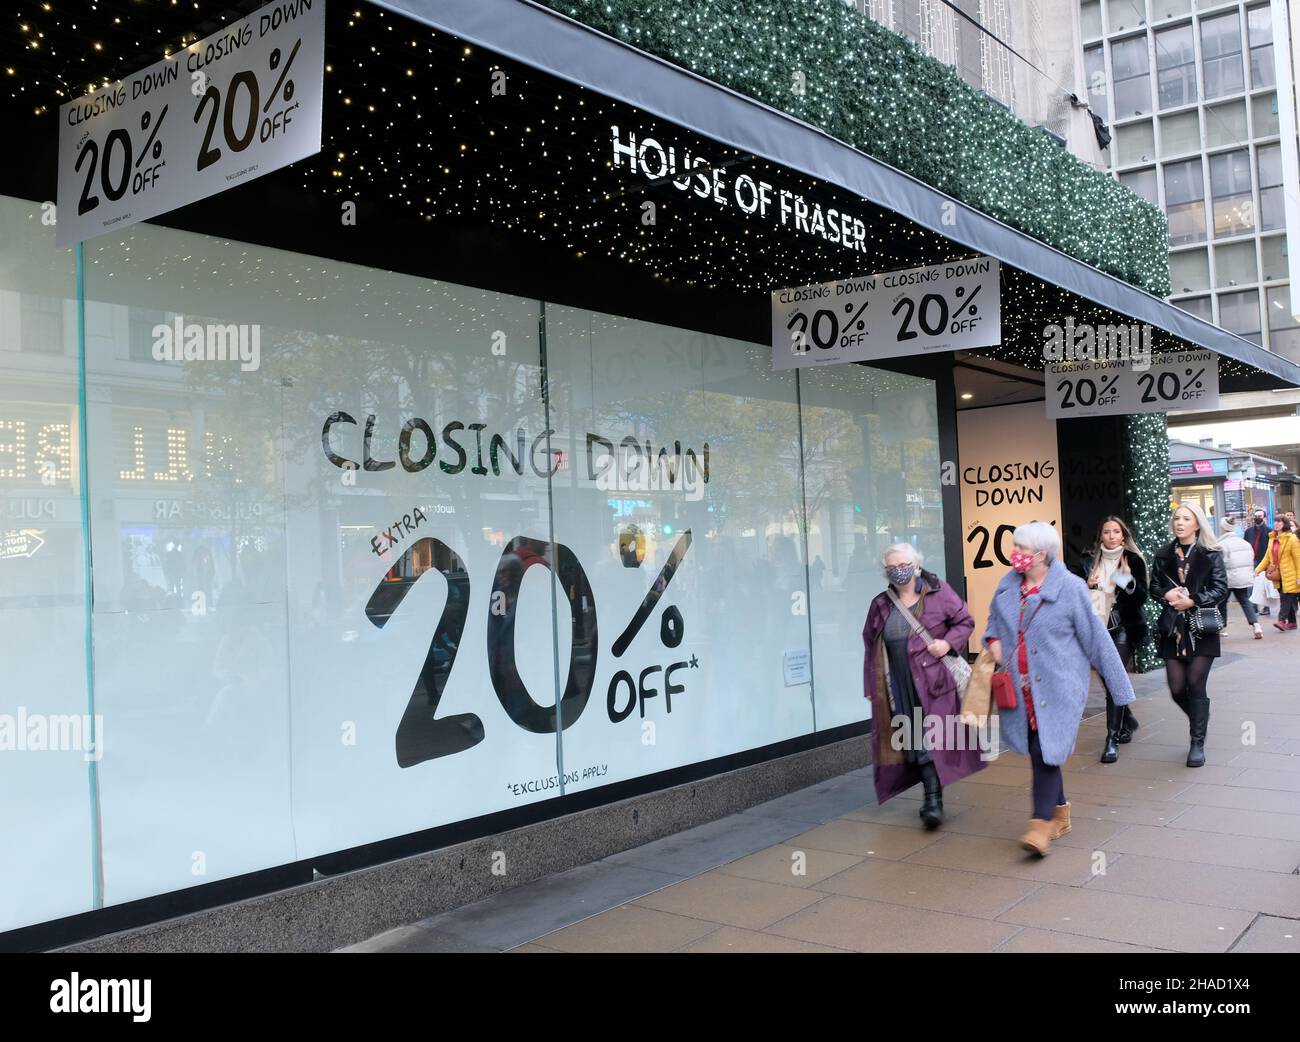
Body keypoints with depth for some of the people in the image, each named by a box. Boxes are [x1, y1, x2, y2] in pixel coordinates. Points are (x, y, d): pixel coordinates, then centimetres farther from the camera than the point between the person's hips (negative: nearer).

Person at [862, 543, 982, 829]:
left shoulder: (938, 593, 0)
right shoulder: (880, 606, 9)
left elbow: (966, 622, 7)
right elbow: (871, 647, 14)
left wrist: (948, 643, -12)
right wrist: (872, 688, 11)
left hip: (935, 680, -3)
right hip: (900, 687, 3)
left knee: (932, 740, -9)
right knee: (917, 742, 5)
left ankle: (933, 800, -5)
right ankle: (933, 799, 15)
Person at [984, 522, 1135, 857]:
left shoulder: (1070, 588, -9)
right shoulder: (1008, 585, 5)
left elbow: (1095, 637, -4)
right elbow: (994, 620, 24)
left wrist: (1118, 686, 0)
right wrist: (994, 640, 1)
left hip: (1057, 687, -5)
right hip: (1021, 688, 5)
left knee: (1046, 752, -12)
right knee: (1038, 752, 12)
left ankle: (1041, 824, -8)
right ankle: (1060, 812, 30)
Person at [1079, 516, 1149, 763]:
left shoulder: (1133, 560, -4)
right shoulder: (1089, 560, 5)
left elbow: (1142, 598, -5)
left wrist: (1129, 579, -21)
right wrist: (1087, 586, -10)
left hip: (1124, 629, -4)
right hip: (1098, 629, 4)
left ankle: (1113, 739, -10)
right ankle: (1127, 722, 38)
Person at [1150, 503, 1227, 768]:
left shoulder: (1210, 554, -1)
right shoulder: (1164, 555, 9)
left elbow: (1221, 588, -6)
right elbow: (1154, 587, 11)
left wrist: (1192, 601, -16)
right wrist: (1166, 595, -10)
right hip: (1173, 629, 3)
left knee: (1196, 685, -5)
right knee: (1177, 689, 1)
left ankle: (1197, 743, 7)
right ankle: (1199, 724, 30)